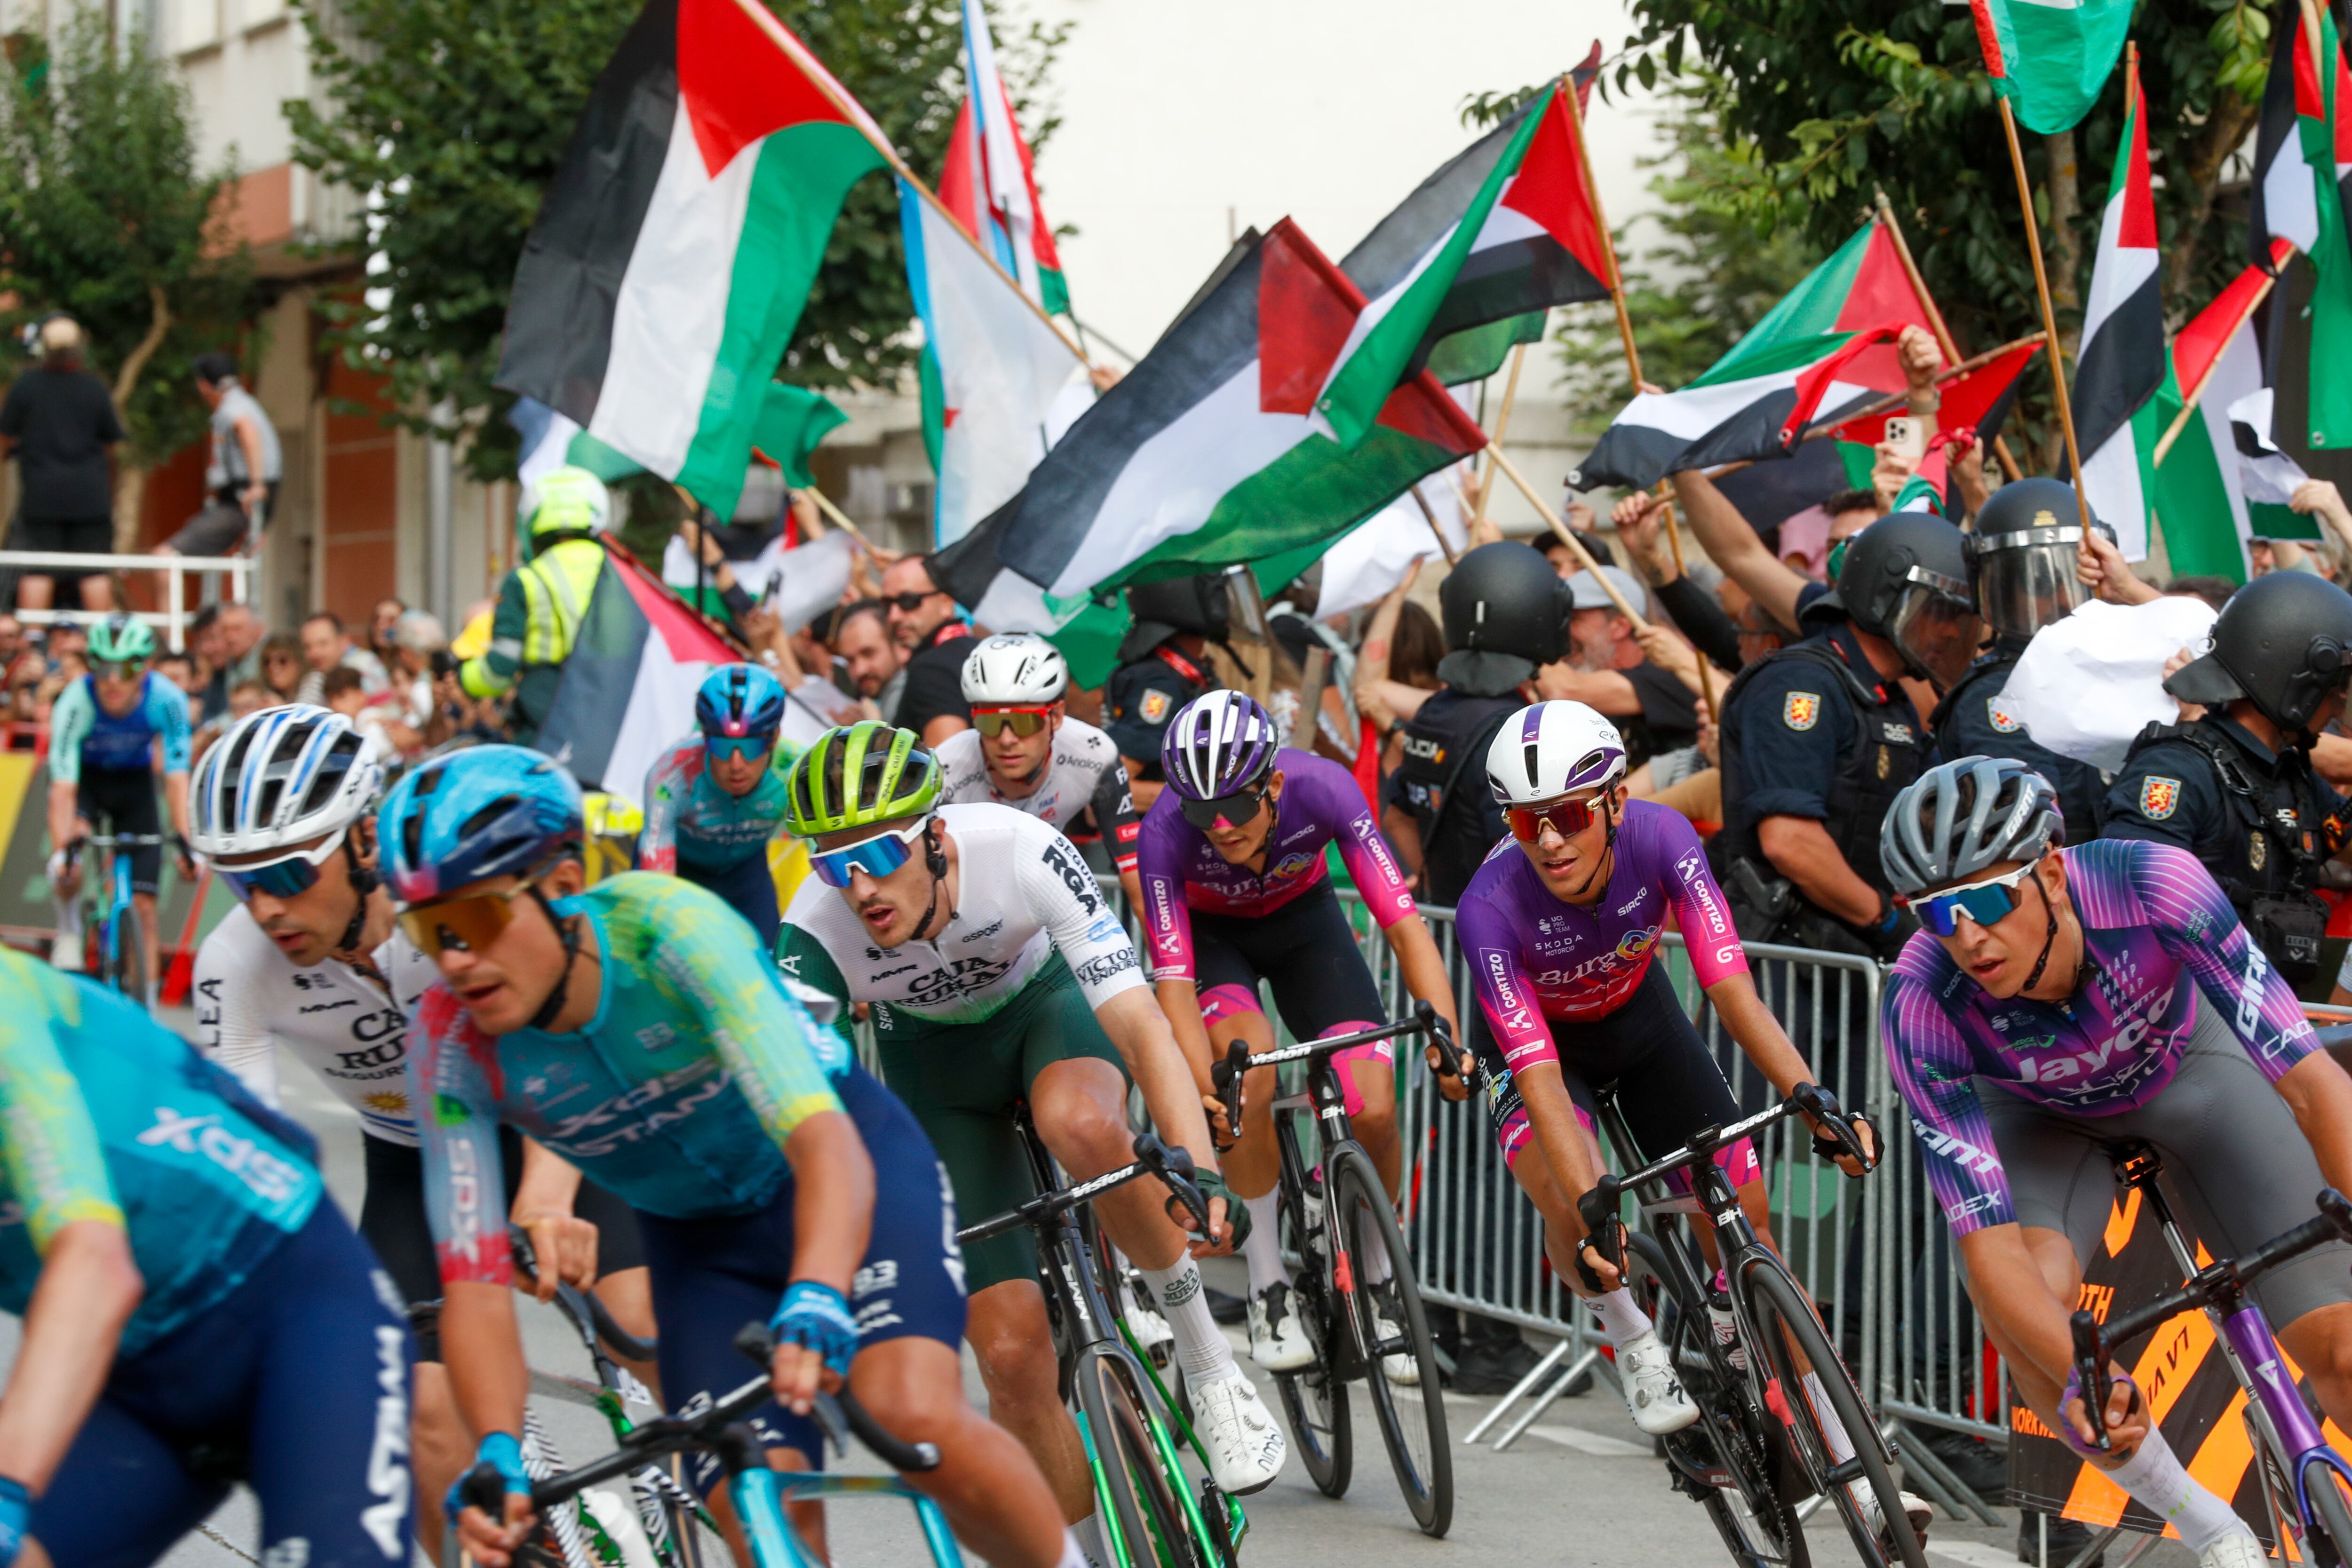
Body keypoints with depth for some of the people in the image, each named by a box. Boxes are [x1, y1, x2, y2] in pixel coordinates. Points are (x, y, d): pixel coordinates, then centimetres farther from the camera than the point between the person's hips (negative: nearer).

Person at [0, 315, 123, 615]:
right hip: (90, 494, 1)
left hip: (41, 492, -1)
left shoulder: (25, 384, -6)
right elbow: (112, 438, 7)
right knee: (94, 573, 2)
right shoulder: (95, 388, -3)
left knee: (36, 574, 0)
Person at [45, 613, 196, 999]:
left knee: (143, 905, -5)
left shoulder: (167, 700, -29)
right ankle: (68, 924, -8)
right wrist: (62, 851, -47)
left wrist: (184, 842, -39)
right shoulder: (75, 703, -32)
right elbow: (63, 786, -35)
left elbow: (176, 778, -28)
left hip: (134, 780, 1)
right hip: (85, 776, -1)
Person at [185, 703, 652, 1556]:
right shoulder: (234, 967, -24)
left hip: (542, 1132, -2)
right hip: (414, 1163, 2)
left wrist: (545, 1197, -61)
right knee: (428, 1412, -16)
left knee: (646, 1335, -23)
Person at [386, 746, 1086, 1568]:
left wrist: (815, 1302, -59)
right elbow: (473, 1278, -23)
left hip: (847, 1161, -3)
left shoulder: (669, 924, -32)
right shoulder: (450, 1042, -22)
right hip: (700, 1238, 3)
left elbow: (823, 1140, -41)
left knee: (914, 1419, -29)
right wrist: (498, 1453, -41)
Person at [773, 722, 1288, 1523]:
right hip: (933, 1059, 1)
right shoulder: (815, 935, -31)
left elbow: (1139, 1024, -39)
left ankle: (1205, 1358, -17)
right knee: (1013, 1357, -11)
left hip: (1045, 1001, -1)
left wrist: (1202, 1174, -52)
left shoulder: (1019, 850, -35)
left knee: (1080, 1128, -39)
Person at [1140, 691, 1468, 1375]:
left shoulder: (1321, 787, -34)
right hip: (1211, 933, -1)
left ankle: (1374, 1281, 9)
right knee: (1251, 1068, -31)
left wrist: (1446, 1040, -46)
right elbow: (1173, 983, -34)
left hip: (1303, 920, 1)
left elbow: (1404, 924, -34)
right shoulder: (1166, 831, -34)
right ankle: (1269, 1289, -14)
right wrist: (1206, 1096, -49)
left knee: (1373, 1110, -18)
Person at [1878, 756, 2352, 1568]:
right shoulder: (1921, 1007, -35)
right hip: (2039, 1113, 0)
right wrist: (2079, 1377, -51)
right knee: (2020, 1304, -29)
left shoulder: (2154, 884, -39)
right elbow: (1989, 1243, -36)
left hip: (2187, 1069, 0)